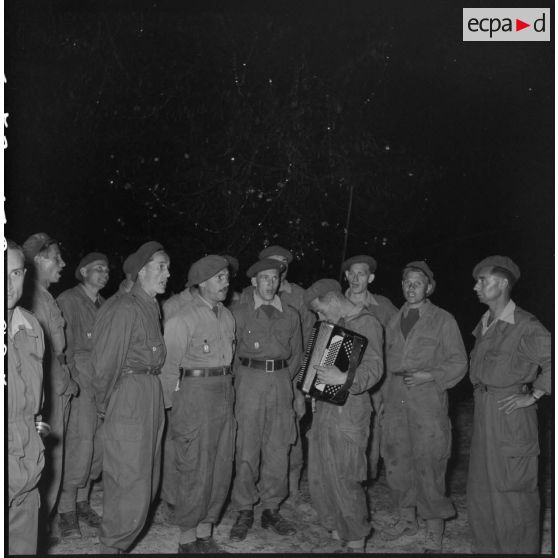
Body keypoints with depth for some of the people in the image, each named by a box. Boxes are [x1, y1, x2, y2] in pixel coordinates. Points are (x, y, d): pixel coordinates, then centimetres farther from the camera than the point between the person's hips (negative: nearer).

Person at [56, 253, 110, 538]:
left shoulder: (104, 305, 17)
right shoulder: (67, 300, -2)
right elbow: (61, 345, -6)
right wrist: (70, 378, -13)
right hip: (80, 379, -6)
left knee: (98, 444, 7)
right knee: (80, 442, -9)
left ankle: (82, 500, 21)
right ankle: (66, 509, 2)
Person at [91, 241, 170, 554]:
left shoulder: (153, 308, 12)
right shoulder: (124, 309, -14)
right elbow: (105, 362, -13)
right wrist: (104, 404, -3)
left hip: (153, 396, 9)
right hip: (129, 396, -9)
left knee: (147, 478, 16)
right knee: (130, 479, -3)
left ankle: (119, 537, 31)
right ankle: (113, 546, 12)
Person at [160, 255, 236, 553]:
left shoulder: (227, 316, 11)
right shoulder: (182, 319, -9)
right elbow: (169, 367, -6)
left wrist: (227, 391, 13)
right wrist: (173, 407, -3)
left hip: (224, 396, 7)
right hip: (194, 395, -7)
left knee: (221, 469, 11)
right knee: (195, 470, -1)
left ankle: (205, 533, 25)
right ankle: (187, 539, 14)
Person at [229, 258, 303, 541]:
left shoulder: (291, 315, 11)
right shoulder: (239, 313, 3)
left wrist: (285, 379, 6)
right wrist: (241, 381, -4)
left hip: (281, 382, 3)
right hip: (249, 382, -3)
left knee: (278, 449, 5)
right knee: (247, 448, -3)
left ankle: (271, 509, 16)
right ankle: (244, 512, 8)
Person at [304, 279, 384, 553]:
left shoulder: (367, 323, -11)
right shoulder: (337, 325, 14)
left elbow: (374, 369, -21)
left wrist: (344, 379, -36)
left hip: (348, 410, -8)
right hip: (324, 407, 8)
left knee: (345, 480, -3)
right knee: (320, 476, 14)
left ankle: (356, 543, 11)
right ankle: (335, 529, 30)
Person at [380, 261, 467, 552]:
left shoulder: (443, 320, 0)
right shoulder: (394, 321, 14)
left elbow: (459, 362, 0)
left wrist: (430, 376, -14)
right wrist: (384, 400, 14)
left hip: (428, 401, -5)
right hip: (396, 401, 5)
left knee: (429, 465, -4)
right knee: (397, 461, 11)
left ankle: (434, 534, 8)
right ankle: (407, 519, 30)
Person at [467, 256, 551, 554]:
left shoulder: (525, 326, -13)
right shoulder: (484, 325, 11)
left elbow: (552, 360, -18)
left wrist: (533, 396, -15)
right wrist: (481, 396, 13)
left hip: (511, 414, -8)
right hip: (483, 412, 8)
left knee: (512, 489, 2)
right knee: (481, 488, 15)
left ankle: (519, 549, 18)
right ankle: (488, 547, 29)